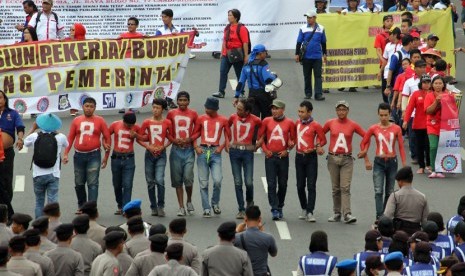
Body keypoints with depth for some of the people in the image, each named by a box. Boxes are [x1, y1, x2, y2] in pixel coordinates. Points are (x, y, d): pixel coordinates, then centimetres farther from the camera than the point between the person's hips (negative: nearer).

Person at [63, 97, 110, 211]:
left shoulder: (99, 121, 1)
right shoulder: (76, 120, 7)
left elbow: (107, 137, 4)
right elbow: (70, 138, 9)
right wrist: (66, 154, 2)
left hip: (93, 156, -3)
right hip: (79, 155, 3)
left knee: (93, 183, -8)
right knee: (79, 183, 11)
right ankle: (81, 206, 27)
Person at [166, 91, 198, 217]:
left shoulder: (193, 114, 5)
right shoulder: (171, 113, 6)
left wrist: (190, 139, -10)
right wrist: (174, 140, -8)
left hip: (189, 149, -1)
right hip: (176, 149, 1)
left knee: (188, 177, -11)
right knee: (177, 179, 1)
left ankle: (189, 201, 14)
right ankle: (181, 207, 7)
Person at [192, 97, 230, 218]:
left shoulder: (223, 120, 3)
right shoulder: (201, 119, 6)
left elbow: (228, 136, 10)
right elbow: (194, 134, 11)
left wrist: (221, 147, -3)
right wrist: (196, 147, -2)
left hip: (215, 152, -1)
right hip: (202, 151, 1)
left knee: (217, 180, -14)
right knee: (203, 182, 0)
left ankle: (215, 203, 10)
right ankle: (206, 209, 5)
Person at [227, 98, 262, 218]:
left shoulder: (255, 120, -5)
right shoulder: (233, 117, 1)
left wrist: (257, 144, 7)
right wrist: (227, 144, 10)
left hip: (248, 152, -2)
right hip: (234, 151, 2)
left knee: (249, 182, -6)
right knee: (237, 182, 2)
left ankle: (249, 201, 26)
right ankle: (241, 210, 8)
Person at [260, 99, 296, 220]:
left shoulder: (289, 123, 1)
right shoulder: (267, 121, 3)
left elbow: (293, 139, 9)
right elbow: (261, 137, 9)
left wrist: (287, 150, -4)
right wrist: (265, 150, -1)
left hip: (283, 156, 0)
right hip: (270, 156, 0)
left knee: (283, 184, 7)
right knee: (271, 184, -7)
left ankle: (280, 207, 22)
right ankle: (274, 210, -8)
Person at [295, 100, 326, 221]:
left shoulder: (315, 125, -8)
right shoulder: (297, 123, 6)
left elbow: (323, 140, -1)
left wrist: (317, 147, -16)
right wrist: (294, 144, 2)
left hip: (311, 157, -5)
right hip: (299, 156, 5)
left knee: (311, 186, -7)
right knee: (300, 185, 10)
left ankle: (310, 212, -9)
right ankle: (304, 209, 24)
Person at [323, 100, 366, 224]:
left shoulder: (353, 125, -1)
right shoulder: (330, 123, 3)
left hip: (347, 159, -2)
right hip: (333, 158, 2)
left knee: (345, 188, -10)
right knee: (336, 188, 8)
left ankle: (347, 214, -15)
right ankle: (337, 213, 14)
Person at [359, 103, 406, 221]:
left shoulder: (396, 129, -2)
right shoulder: (374, 129, -2)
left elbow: (401, 147, 0)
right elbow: (363, 143, 9)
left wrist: (404, 165, -3)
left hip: (392, 162, 1)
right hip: (379, 162, -1)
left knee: (389, 192, 10)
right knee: (378, 192, -12)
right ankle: (379, 217, -18)